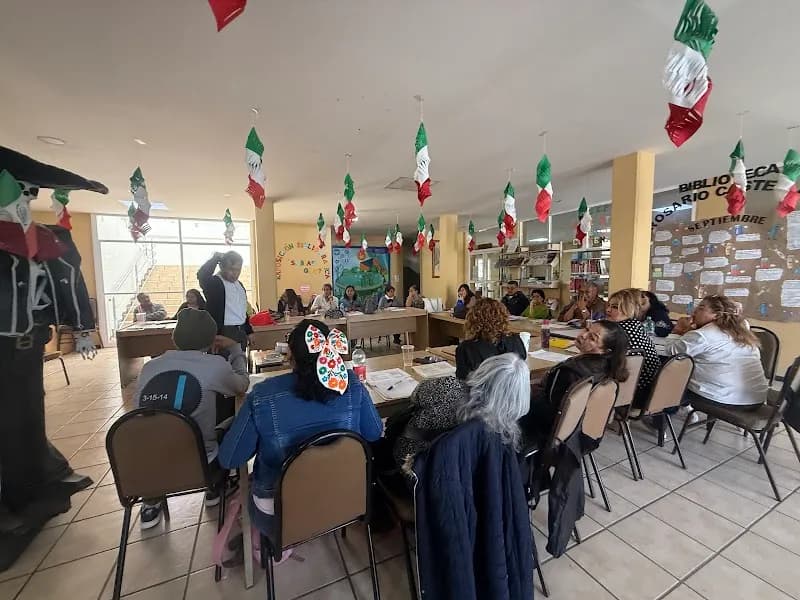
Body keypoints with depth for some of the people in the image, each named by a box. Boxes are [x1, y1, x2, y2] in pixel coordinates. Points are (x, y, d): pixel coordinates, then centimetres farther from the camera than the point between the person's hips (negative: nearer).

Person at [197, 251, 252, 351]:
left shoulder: (239, 285, 14)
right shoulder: (213, 283, -8)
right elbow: (201, 275, -32)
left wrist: (249, 331, 18)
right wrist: (215, 258, -18)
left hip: (242, 334, 7)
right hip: (223, 334, -7)